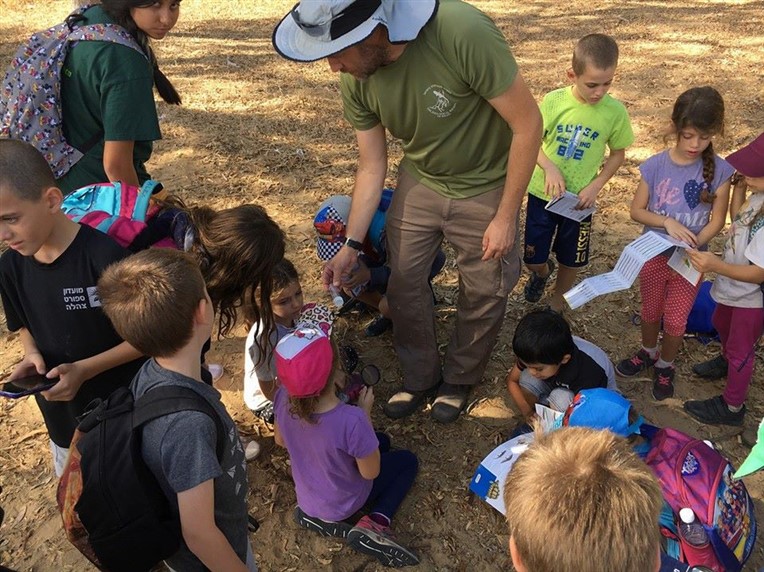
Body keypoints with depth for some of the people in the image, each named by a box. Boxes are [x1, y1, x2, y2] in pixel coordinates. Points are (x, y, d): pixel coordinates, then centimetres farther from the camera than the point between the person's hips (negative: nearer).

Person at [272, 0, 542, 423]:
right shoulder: (355, 82, -17)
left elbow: (528, 123, -25)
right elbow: (371, 168, -4)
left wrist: (506, 217, -19)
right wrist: (351, 246, -6)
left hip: (485, 187, -4)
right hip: (419, 181, 4)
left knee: (484, 294, 9)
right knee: (404, 285, 9)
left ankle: (459, 380, 37)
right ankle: (421, 378, 35)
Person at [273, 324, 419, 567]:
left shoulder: (284, 397, -26)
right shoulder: (351, 420, -42)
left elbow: (280, 440, -4)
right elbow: (370, 472, -22)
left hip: (305, 496, 5)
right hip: (342, 503, -5)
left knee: (381, 441, 27)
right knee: (408, 461, 19)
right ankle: (374, 523, -2)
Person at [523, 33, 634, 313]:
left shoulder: (615, 111, -13)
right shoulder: (553, 101, -16)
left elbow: (617, 154, 0)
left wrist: (595, 187, -12)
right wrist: (549, 168, -23)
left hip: (580, 199, 1)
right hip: (543, 193, 0)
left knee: (570, 261, 16)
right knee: (533, 258, 9)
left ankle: (556, 306, 43)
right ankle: (542, 271, 47)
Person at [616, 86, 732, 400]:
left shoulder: (719, 170, -14)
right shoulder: (656, 166, -14)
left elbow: (717, 220, -10)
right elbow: (636, 210, -8)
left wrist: (692, 245, -25)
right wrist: (667, 222, -25)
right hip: (654, 254, 1)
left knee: (676, 320, 11)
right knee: (650, 311, 20)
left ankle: (665, 366, 38)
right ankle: (648, 353, 48)